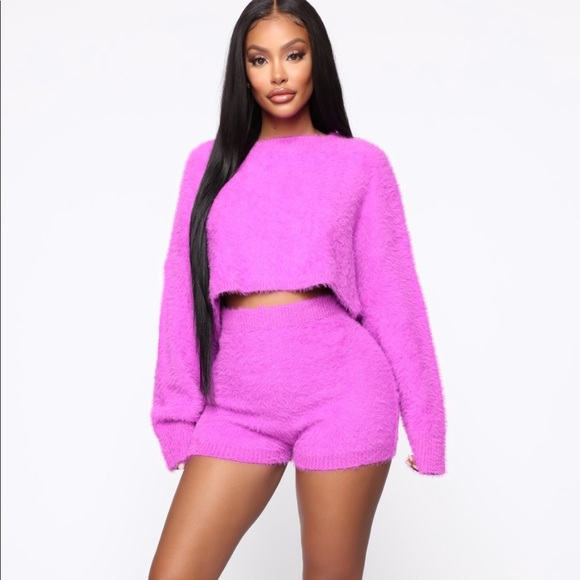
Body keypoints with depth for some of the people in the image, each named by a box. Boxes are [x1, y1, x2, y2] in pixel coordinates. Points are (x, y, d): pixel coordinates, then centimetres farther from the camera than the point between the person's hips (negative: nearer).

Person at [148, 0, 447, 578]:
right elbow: (185, 292, 10)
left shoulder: (361, 163, 4)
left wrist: (423, 419, 4)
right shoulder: (210, 162, 11)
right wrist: (180, 410, 7)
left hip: (341, 393, -2)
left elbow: (392, 295, 3)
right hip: (237, 404, 3)